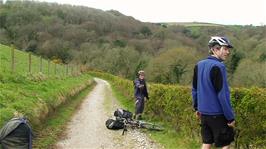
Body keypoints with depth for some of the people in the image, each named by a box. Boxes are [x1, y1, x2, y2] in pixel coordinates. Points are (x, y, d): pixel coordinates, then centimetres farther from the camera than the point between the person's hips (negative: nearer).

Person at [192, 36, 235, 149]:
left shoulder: (199, 65, 6)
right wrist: (230, 117, -14)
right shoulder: (218, 67, -18)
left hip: (203, 113, 8)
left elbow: (194, 89, 13)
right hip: (218, 114, -7)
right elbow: (222, 95, -20)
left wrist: (197, 107, 23)